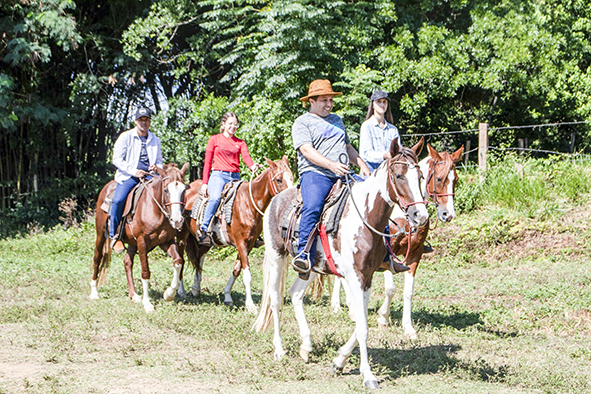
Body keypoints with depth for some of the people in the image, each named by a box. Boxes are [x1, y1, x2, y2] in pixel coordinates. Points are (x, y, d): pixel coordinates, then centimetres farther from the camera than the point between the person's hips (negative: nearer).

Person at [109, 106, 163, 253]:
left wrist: (156, 167, -1)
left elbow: (159, 161, 26)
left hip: (149, 175, 3)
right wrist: (134, 171, -13)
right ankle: (114, 235, -14)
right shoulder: (126, 137, 5)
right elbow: (117, 159, 0)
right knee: (118, 200, -28)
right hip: (128, 175, -3)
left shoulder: (155, 140, 17)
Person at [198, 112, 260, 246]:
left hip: (235, 177, 4)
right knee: (215, 197, -32)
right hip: (218, 175, -4)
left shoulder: (240, 143, 17)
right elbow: (207, 163, 9)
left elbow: (246, 157, -2)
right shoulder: (214, 139, 10)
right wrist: (205, 183, 0)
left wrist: (252, 166, -26)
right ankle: (204, 230, -29)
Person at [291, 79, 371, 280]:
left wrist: (361, 164, 18)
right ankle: (304, 256, -40)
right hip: (315, 174, -6)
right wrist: (331, 165, -25)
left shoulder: (337, 120, 27)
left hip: (343, 176, 6)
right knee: (312, 207, -36)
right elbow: (307, 151, -10)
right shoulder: (302, 123, 6)